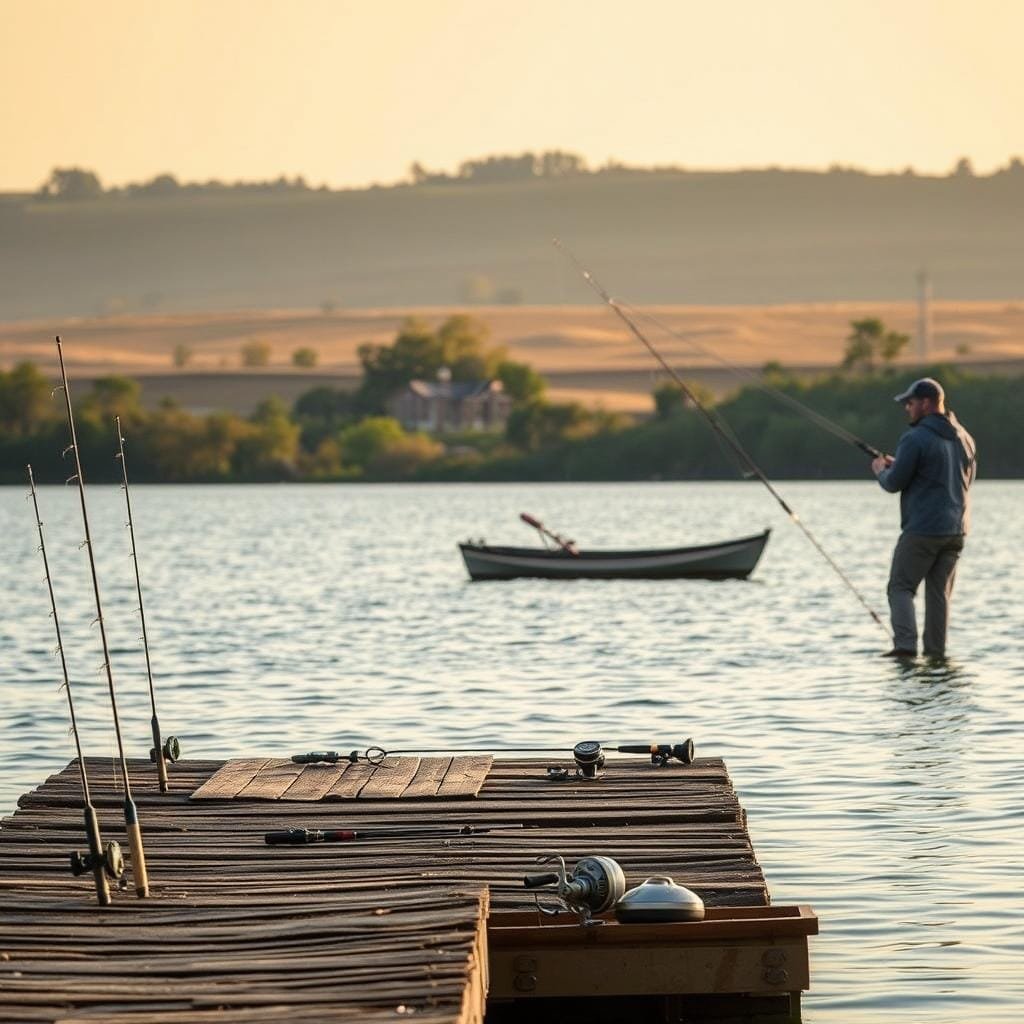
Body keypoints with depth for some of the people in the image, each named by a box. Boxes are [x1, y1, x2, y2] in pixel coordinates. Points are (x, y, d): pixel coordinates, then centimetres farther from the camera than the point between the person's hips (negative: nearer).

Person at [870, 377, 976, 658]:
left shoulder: (915, 439, -13)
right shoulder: (964, 438, 11)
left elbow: (894, 483, -12)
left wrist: (881, 470, 12)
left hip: (921, 530, -7)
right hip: (956, 530, 7)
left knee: (901, 587, 1)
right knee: (940, 591, 11)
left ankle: (906, 644, -13)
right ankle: (936, 651, 9)